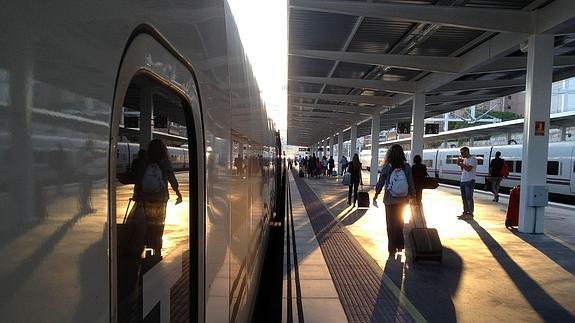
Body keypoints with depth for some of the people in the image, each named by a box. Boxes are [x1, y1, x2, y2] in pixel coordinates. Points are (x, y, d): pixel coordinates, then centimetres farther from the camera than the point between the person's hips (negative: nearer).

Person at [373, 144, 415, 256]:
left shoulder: (387, 167, -11)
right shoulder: (406, 167, -7)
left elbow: (380, 182, -7)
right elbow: (411, 183, -3)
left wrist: (376, 195, 5)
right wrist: (412, 195, 11)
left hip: (390, 200, -2)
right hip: (403, 200, 2)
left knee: (391, 224, 10)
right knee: (400, 223, 19)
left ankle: (392, 248, 15)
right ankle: (400, 245, 29)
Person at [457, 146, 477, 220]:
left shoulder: (472, 159, -9)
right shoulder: (465, 159, 16)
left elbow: (468, 169, -22)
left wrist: (461, 163, -13)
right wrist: (460, 164, 4)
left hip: (469, 181, -8)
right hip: (463, 181, 8)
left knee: (469, 198, -6)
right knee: (464, 198, 11)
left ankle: (470, 214, -1)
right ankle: (465, 212, 18)